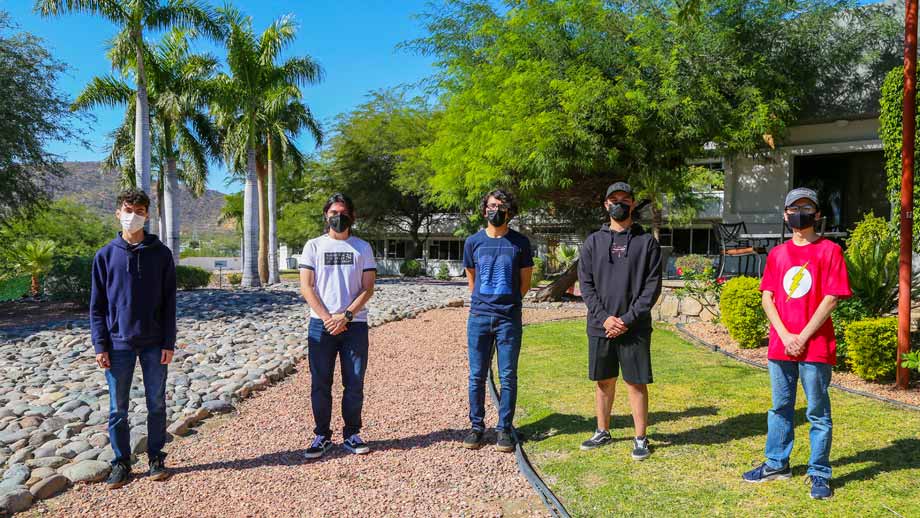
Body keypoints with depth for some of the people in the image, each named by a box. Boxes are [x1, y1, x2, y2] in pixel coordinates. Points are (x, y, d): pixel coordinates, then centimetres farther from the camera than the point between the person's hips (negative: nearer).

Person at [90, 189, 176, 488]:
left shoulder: (161, 253, 0)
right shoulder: (106, 255, 1)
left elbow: (169, 302, 0)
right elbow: (97, 304, 2)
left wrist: (168, 343, -4)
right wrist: (100, 346, -4)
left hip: (154, 344, 0)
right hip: (119, 344, 0)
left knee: (157, 404, 8)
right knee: (118, 408, 7)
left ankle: (156, 458, 22)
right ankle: (121, 463, 20)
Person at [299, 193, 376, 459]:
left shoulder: (362, 247, 10)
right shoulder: (313, 246, 9)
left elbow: (368, 289, 3)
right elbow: (306, 287, 1)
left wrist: (346, 316, -11)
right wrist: (327, 317, -11)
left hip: (355, 324, 1)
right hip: (321, 324, 0)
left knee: (354, 383, 3)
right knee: (320, 383, 2)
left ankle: (351, 434, 16)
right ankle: (322, 435, 14)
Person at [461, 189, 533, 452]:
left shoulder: (520, 242, 3)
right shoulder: (473, 242, 7)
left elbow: (525, 282, 9)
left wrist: (507, 303, 11)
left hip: (509, 318, -1)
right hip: (479, 315, 1)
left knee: (508, 376, 3)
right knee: (477, 376, 5)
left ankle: (505, 429, 12)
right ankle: (476, 426, 16)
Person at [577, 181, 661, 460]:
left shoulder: (647, 241, 2)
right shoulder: (593, 241, 7)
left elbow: (653, 286, -3)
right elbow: (585, 284, 3)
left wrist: (628, 318, -12)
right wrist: (604, 317, -10)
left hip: (635, 328, -2)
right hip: (599, 327, 2)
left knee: (636, 383, 3)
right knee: (604, 381, 13)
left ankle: (641, 438, 16)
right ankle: (602, 432, 28)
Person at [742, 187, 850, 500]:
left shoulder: (829, 250, -3)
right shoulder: (777, 254, 10)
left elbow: (831, 299, -9)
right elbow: (767, 297, 6)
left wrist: (802, 338, -12)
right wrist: (785, 336, -7)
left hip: (816, 346, -4)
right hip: (780, 345, 4)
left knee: (818, 412, 4)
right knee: (780, 408, 15)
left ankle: (819, 474, 15)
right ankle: (776, 464, 27)